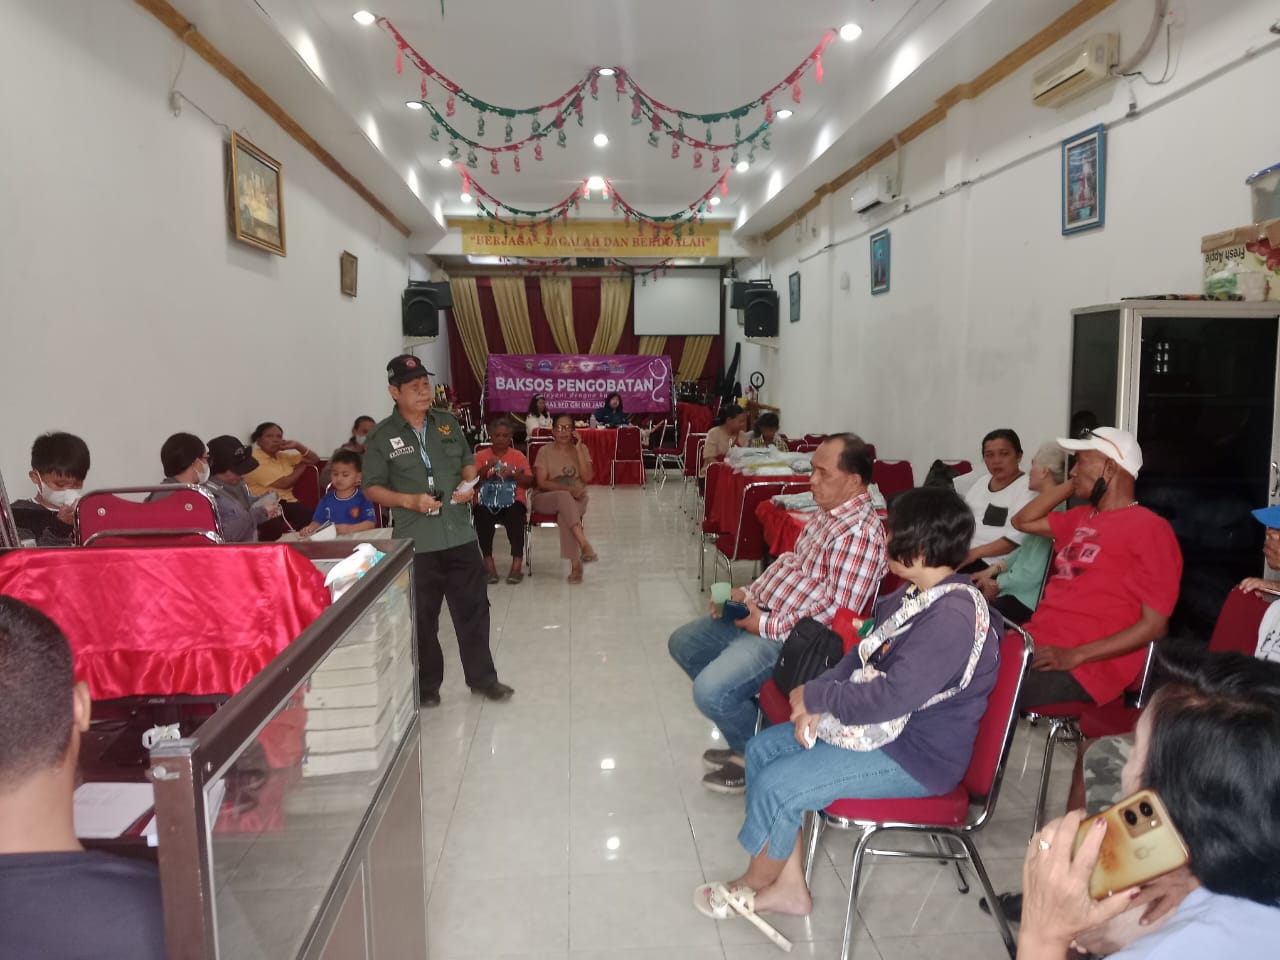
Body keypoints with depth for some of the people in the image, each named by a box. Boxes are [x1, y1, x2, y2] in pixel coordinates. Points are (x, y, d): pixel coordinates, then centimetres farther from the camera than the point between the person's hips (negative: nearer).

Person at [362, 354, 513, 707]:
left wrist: (468, 484, -4)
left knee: (473, 609, 11)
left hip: (460, 535, 4)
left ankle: (482, 677, 25)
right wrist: (410, 500, -18)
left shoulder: (447, 422, 6)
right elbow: (372, 488, -3)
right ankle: (427, 684, 26)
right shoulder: (382, 436, -5)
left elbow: (468, 462, 17)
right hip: (416, 543, -3)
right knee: (422, 617, 8)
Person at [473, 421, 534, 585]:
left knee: (515, 516, -34)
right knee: (482, 515, -34)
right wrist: (487, 467, -15)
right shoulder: (481, 456, 12)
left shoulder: (518, 456, 12)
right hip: (486, 501, 0)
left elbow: (529, 482, 4)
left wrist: (513, 474, -13)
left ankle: (517, 562, -27)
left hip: (513, 500, 0)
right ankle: (488, 561, -24)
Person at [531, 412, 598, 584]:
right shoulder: (545, 451, 2)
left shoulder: (582, 449, 7)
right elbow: (542, 482, -8)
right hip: (546, 499, -1)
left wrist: (578, 449, -12)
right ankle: (585, 545, -46)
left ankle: (575, 564, -36)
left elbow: (587, 477, -7)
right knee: (564, 497, -37)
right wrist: (568, 488, -21)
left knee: (565, 514, -35)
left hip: (576, 500, 1)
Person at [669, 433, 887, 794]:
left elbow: (835, 615, -26)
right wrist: (748, 594, 4)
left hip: (792, 637, -10)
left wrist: (766, 625, -20)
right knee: (683, 643, 18)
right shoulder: (826, 512, 7)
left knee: (709, 689, -25)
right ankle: (745, 725, 25)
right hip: (760, 612, 11)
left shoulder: (860, 535, -24)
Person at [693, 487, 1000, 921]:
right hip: (888, 723, 10)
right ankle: (788, 886, 13)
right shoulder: (914, 593, 3)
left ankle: (753, 886, 16)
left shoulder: (953, 616, -28)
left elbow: (890, 697, -30)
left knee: (776, 785, -14)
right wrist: (817, 703, -7)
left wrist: (815, 696, -16)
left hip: (918, 755, -10)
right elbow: (863, 654, 8)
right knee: (762, 748, 4)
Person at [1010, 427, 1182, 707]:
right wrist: (1069, 486, 20)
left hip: (1085, 665, -7)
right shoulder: (1082, 517, 20)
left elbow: (1154, 625, -10)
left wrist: (1075, 655, -18)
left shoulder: (1150, 529, -4)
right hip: (1036, 643, 8)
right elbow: (1023, 521, 32)